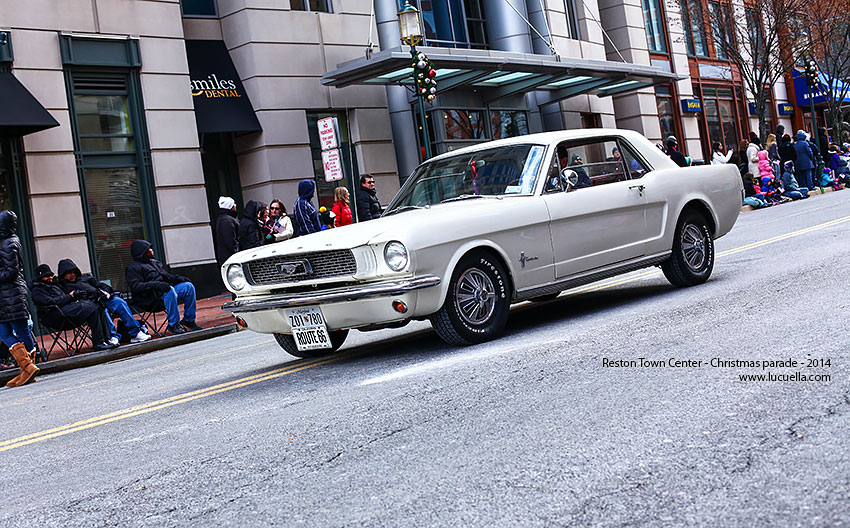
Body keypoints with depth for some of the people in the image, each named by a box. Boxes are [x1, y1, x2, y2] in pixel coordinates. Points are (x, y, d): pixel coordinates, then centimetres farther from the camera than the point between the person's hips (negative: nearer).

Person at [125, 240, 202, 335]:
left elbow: (167, 276, 30)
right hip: (151, 296, -8)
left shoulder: (155, 262, 26)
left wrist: (177, 278, 8)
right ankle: (173, 324, -30)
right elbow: (135, 286, -15)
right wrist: (155, 284, -27)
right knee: (170, 290, -37)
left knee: (189, 286, -12)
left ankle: (189, 320, -7)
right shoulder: (134, 268, 0)